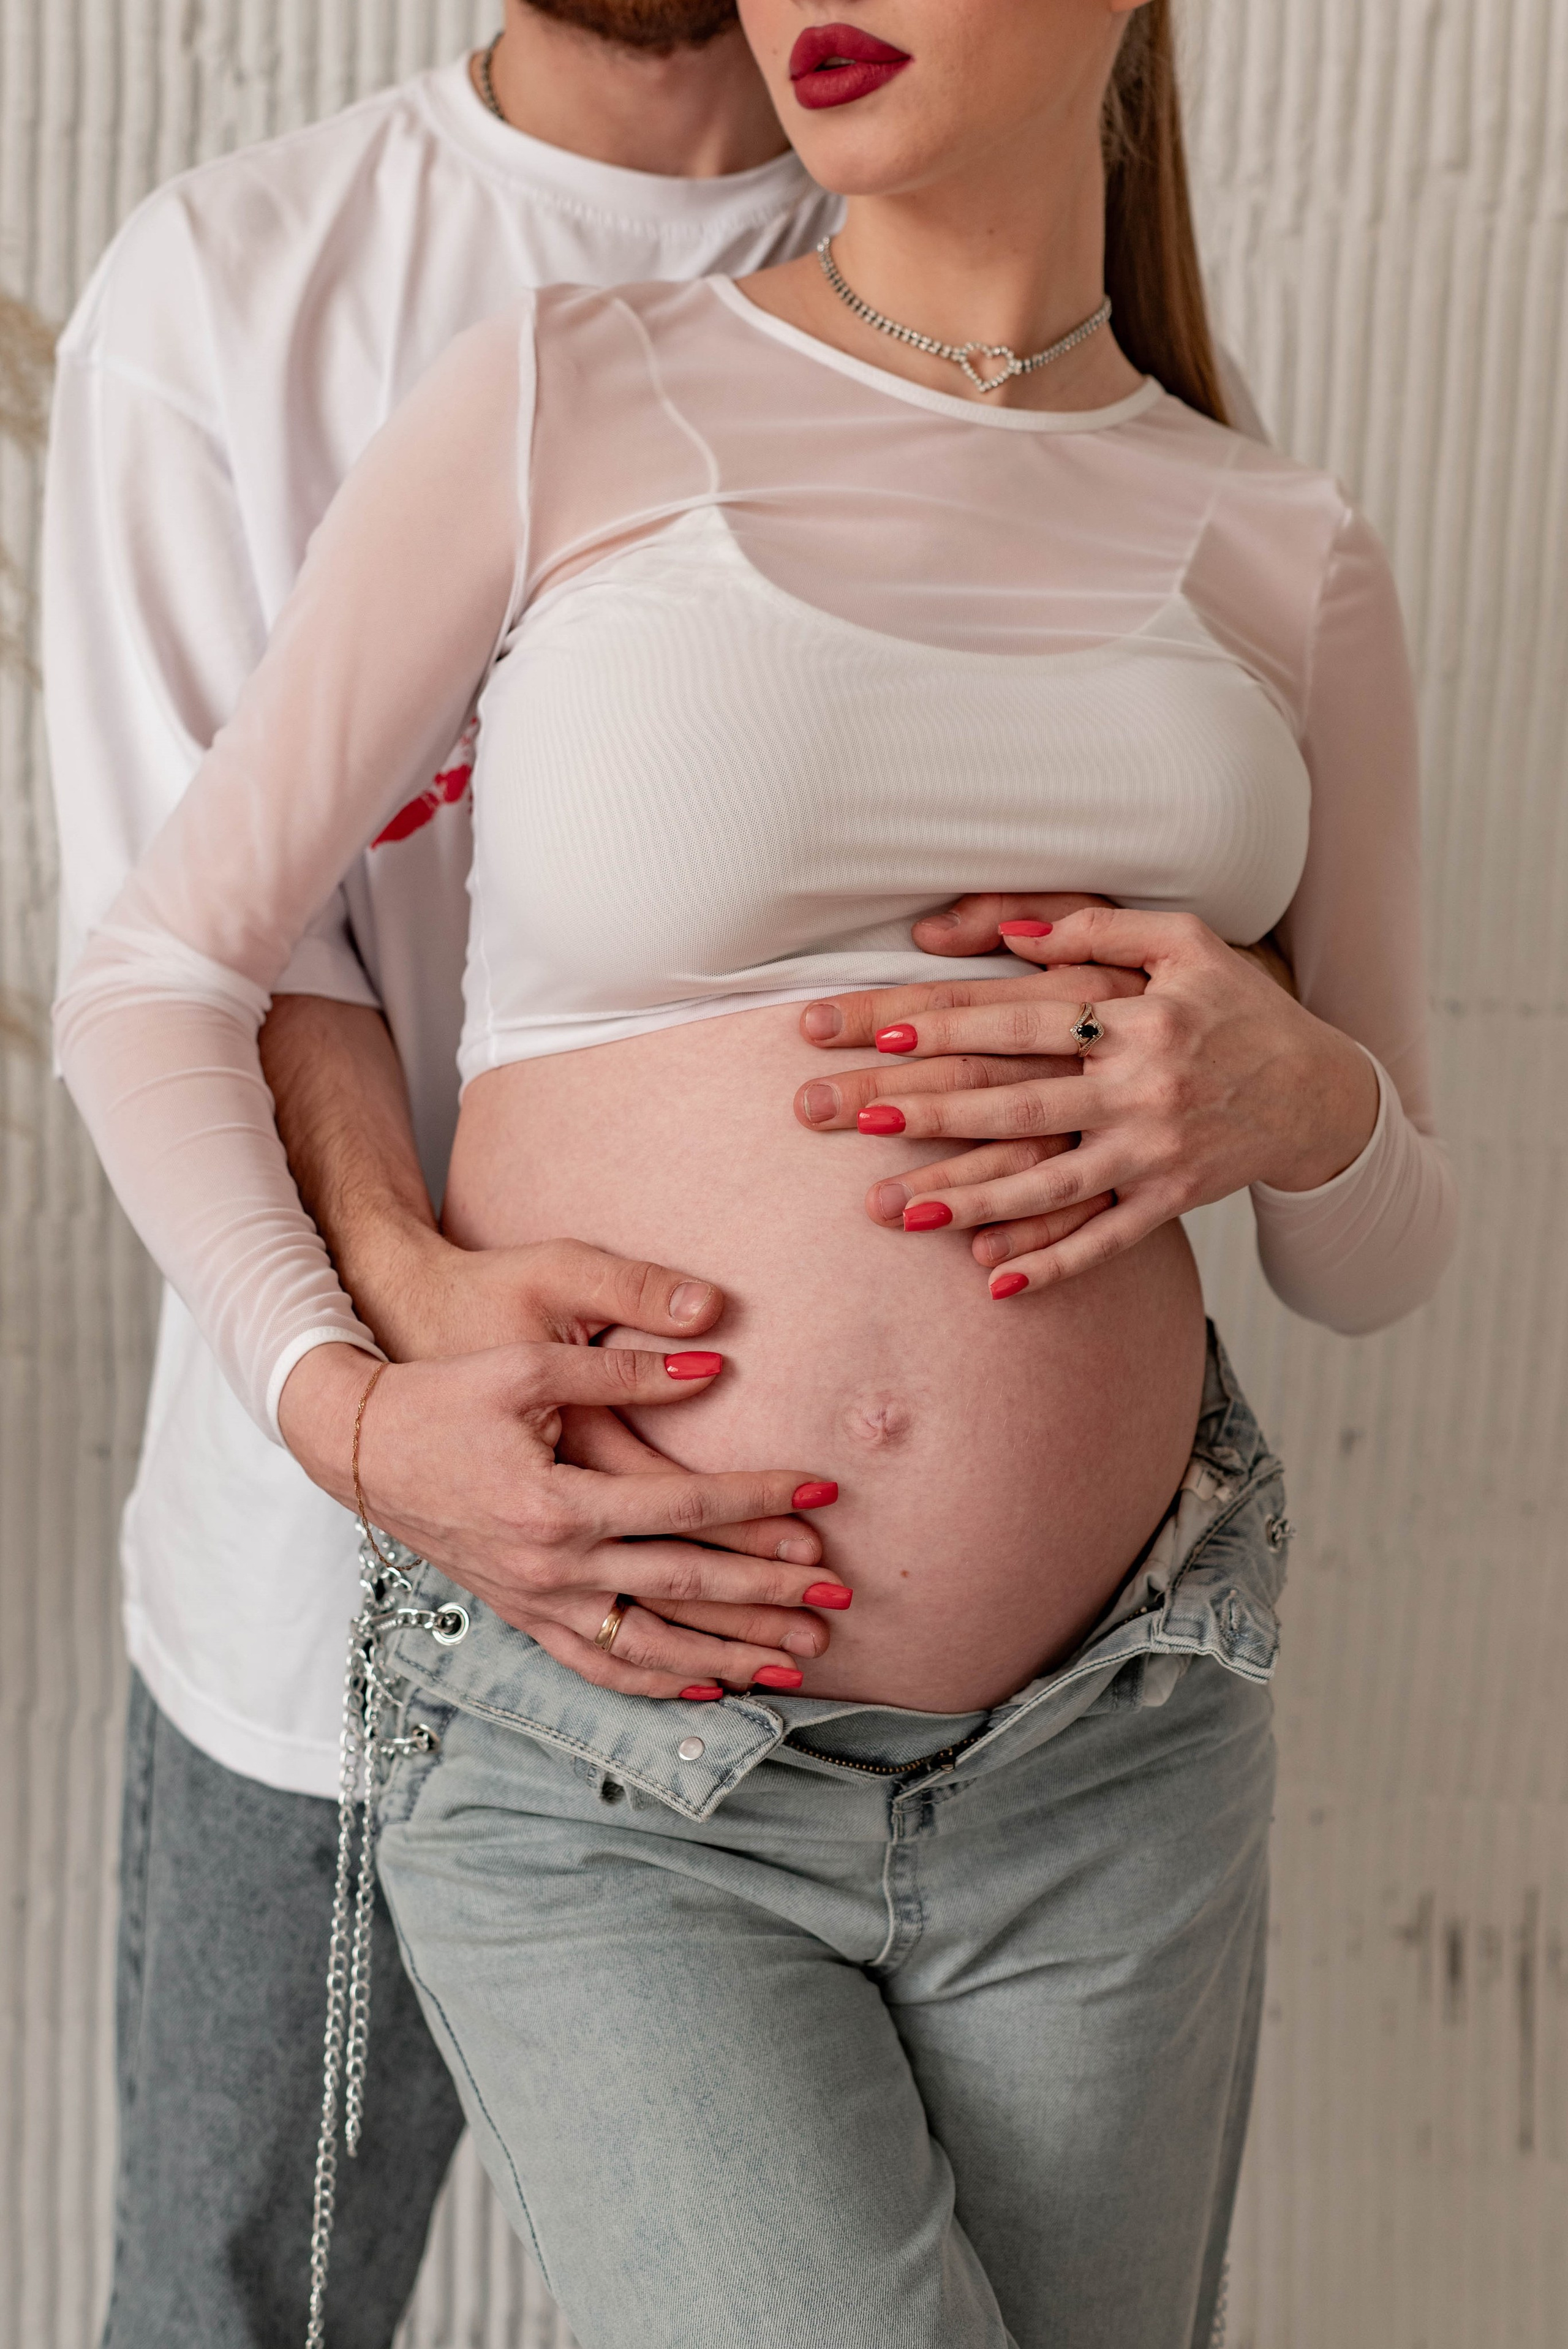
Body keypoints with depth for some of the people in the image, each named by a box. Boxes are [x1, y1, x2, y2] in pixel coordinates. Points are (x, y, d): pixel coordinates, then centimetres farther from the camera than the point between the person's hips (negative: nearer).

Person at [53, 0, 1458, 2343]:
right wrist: (348, 1419, -19)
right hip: (609, 1784, -3)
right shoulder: (555, 406, -6)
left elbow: (1381, 1255, 7)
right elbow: (152, 983, -2)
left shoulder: (1291, 571, 2)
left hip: (1111, 1768, 4)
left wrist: (1293, 1098, -17)